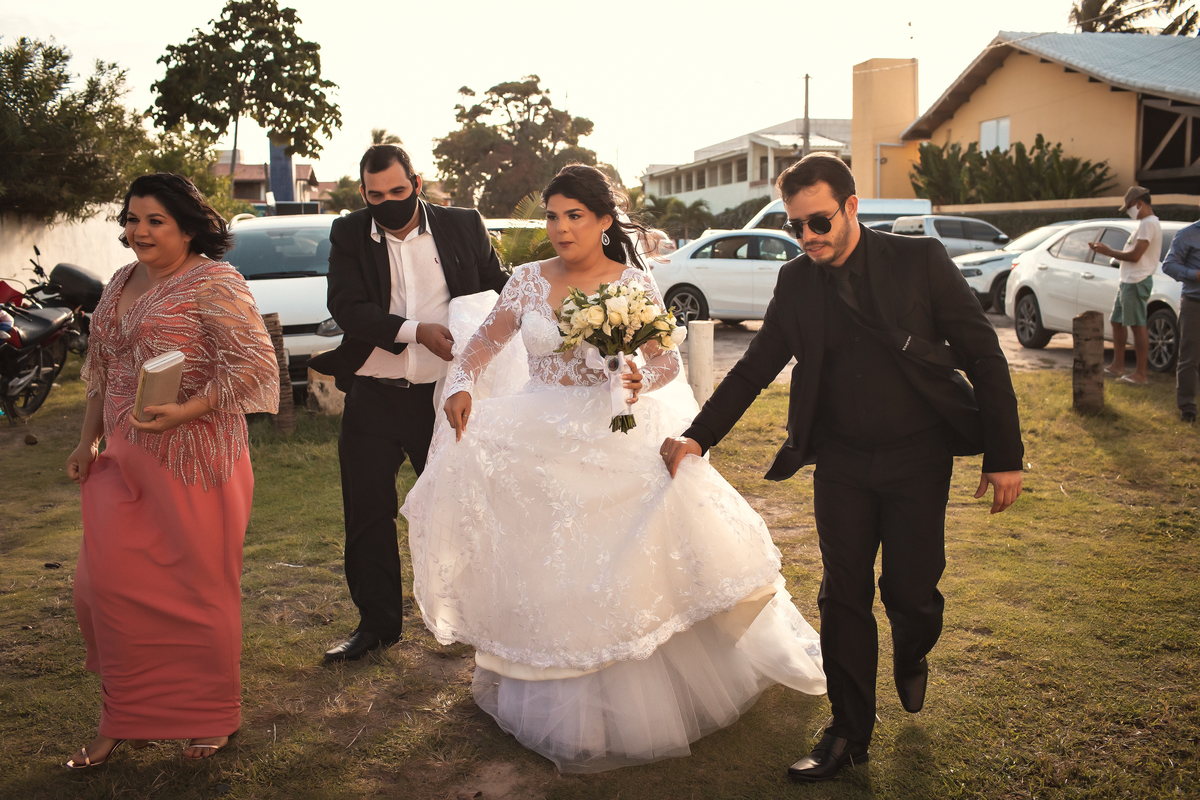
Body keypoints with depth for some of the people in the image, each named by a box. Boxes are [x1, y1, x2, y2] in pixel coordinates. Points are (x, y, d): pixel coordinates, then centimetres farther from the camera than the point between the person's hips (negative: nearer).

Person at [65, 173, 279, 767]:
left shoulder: (214, 283, -10)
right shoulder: (120, 284, 14)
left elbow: (254, 361, -18)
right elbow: (102, 374, 21)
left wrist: (186, 410, -24)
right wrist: (87, 442, 18)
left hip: (193, 462, -7)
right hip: (124, 462, 7)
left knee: (196, 586, 4)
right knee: (108, 583, 7)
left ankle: (214, 717, 25)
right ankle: (124, 718, 25)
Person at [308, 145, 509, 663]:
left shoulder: (463, 226, 1)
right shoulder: (348, 236, 0)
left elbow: (498, 288, 9)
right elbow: (347, 308, -11)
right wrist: (417, 332, -22)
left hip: (444, 395, -1)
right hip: (373, 399, 1)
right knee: (368, 514, 8)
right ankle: (376, 624, 24)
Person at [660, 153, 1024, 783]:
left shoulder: (919, 261, -8)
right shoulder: (796, 282, 0)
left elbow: (983, 355, -6)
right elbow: (755, 367, 6)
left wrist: (1004, 456, -9)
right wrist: (697, 437, -4)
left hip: (917, 457, -2)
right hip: (840, 463, 2)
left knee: (909, 589, 3)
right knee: (843, 595, 5)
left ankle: (911, 659, 40)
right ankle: (849, 734, 20)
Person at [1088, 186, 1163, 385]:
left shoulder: (1149, 224, -14)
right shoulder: (1144, 224, 19)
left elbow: (1135, 256, -20)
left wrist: (1109, 252, -9)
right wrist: (1105, 250, 13)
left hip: (1137, 281, -11)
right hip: (1128, 280, 11)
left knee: (1138, 326, -9)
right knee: (1117, 322, 16)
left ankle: (1141, 374, -8)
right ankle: (1117, 365, 25)